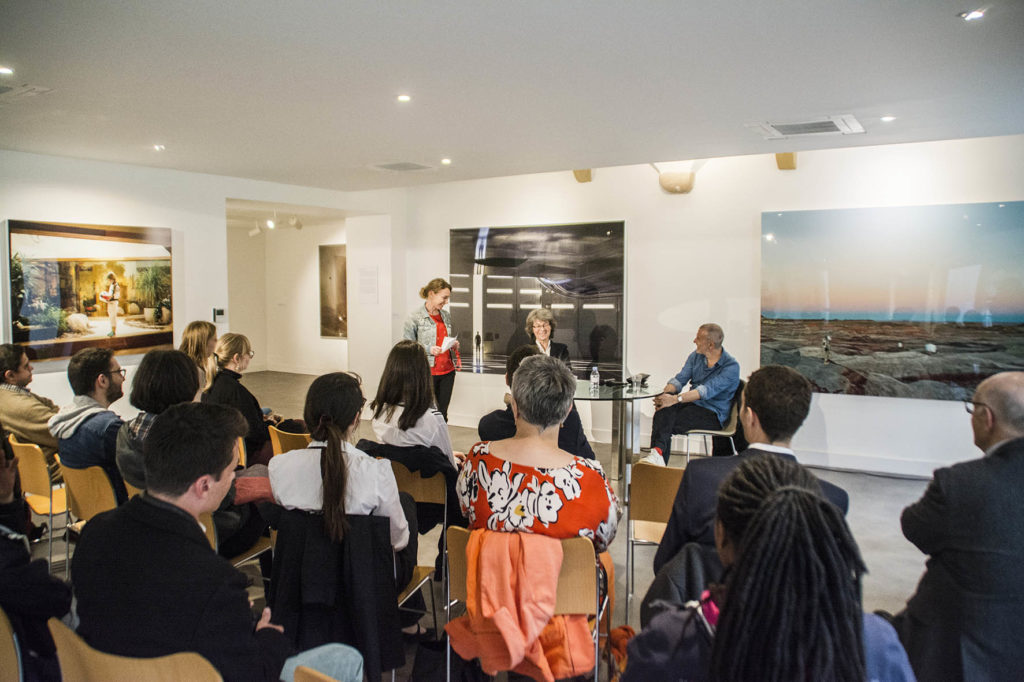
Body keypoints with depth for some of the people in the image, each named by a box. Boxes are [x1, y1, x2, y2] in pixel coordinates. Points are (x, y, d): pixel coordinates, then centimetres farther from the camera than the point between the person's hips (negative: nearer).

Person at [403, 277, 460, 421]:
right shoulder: (415, 317, -8)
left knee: (442, 414, 9)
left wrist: (454, 345, 3)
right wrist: (428, 350, -21)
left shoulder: (446, 315, 10)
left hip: (447, 371, 5)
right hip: (427, 372, -5)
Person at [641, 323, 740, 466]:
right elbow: (680, 378, 4)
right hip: (692, 404, 5)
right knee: (665, 408, -29)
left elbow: (707, 390, -27)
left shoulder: (731, 366, -13)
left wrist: (676, 399, -38)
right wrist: (666, 393, -19)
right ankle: (657, 451, -42)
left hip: (713, 414, -5)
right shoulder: (696, 356, 10)